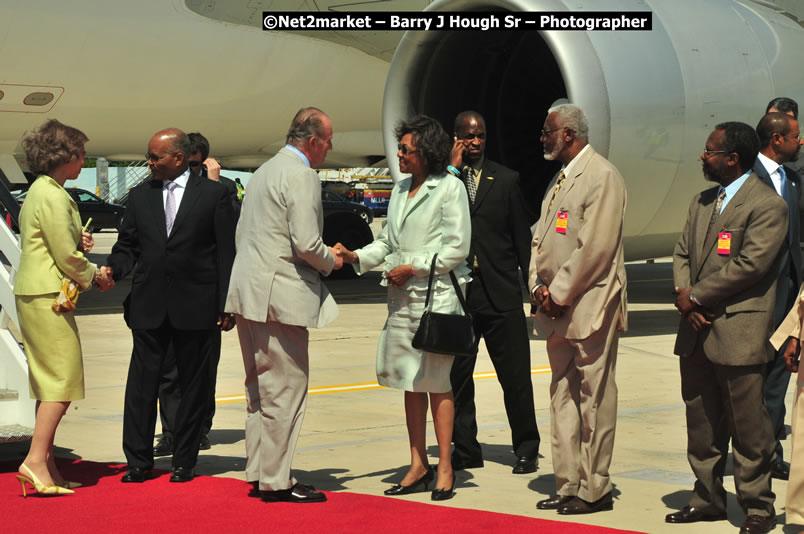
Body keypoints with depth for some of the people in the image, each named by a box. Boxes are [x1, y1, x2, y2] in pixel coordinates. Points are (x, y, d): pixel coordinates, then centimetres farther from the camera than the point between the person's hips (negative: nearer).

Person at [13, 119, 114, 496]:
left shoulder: (39, 191, 17)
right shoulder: (53, 196, -14)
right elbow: (67, 257, -15)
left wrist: (78, 242, 8)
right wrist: (95, 276, 1)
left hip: (34, 295, 10)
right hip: (48, 296, -10)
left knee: (51, 382, 11)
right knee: (63, 379, -10)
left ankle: (46, 465, 14)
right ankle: (36, 460, -14)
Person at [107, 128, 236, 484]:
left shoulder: (213, 195, 1)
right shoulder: (139, 196, 11)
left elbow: (226, 253, 0)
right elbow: (127, 246, 14)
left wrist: (226, 306, -5)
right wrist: (113, 270, -8)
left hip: (195, 306, -2)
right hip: (148, 305, 3)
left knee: (192, 385, 5)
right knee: (141, 383, 0)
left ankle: (184, 461, 14)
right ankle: (139, 461, 7)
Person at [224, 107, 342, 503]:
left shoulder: (265, 170, 18)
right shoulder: (301, 176, -13)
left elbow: (242, 233, 21)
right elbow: (306, 243, -20)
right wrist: (331, 262, 0)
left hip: (249, 292, 10)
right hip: (279, 296, -10)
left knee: (262, 389, 17)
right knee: (286, 390, -4)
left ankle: (259, 471, 23)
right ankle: (277, 481, -1)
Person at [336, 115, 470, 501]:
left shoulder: (450, 188, -7)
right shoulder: (401, 188, 14)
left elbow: (457, 248, -11)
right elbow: (388, 241, 17)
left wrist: (413, 267, -12)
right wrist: (356, 257, 1)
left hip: (437, 294, -7)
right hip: (402, 296, 7)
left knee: (436, 381, -3)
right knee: (410, 382, 8)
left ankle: (444, 467, 4)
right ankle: (418, 466, 15)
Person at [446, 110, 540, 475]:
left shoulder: (506, 179, 8)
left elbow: (522, 236, 9)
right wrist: (453, 169, -12)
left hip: (501, 294, 0)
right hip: (457, 293, 1)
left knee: (515, 376, 1)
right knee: (457, 376, 7)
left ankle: (526, 449, 13)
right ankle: (465, 449, 19)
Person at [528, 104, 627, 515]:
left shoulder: (602, 176, -11)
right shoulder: (560, 179, 17)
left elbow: (595, 248, -18)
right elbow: (541, 236, 18)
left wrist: (558, 295, -14)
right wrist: (539, 287, 3)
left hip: (589, 307, -9)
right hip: (556, 307, 9)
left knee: (594, 399, -2)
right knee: (562, 398, 11)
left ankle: (595, 490, 4)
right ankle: (568, 485, 17)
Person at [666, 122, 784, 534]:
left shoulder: (768, 205, -10)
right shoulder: (701, 202, 17)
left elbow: (750, 265, -17)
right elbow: (682, 253, 16)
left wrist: (696, 296, -13)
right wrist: (684, 297, -4)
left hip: (738, 333, -8)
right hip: (697, 330, 8)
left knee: (747, 426, -1)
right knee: (701, 423, 13)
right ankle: (708, 498, 24)